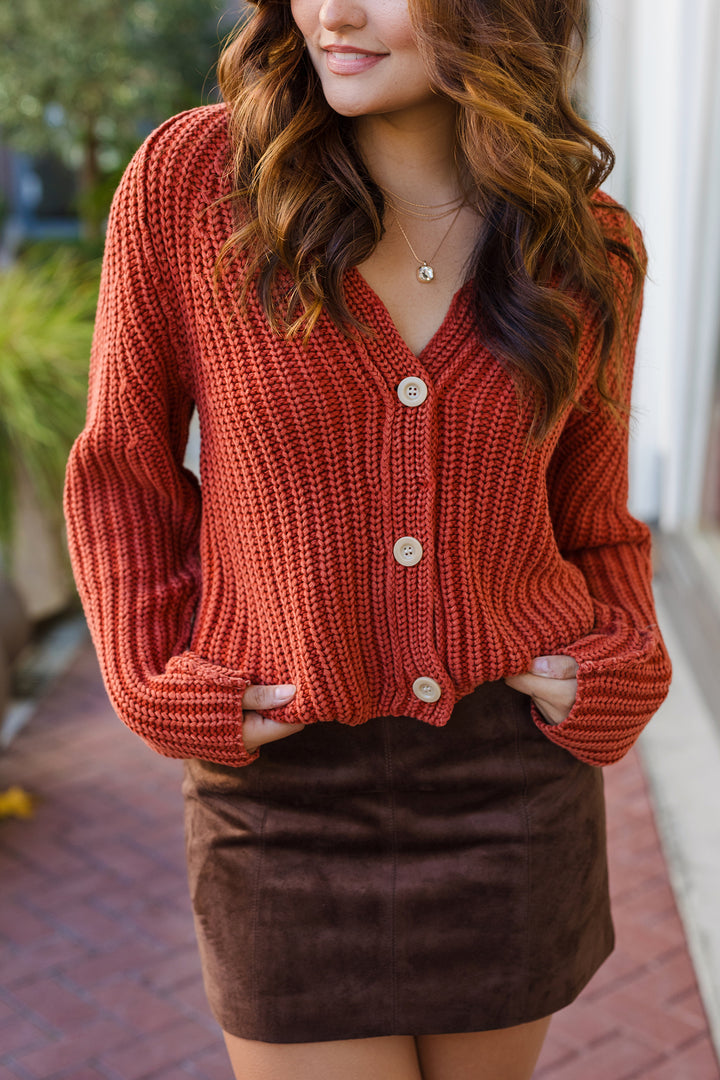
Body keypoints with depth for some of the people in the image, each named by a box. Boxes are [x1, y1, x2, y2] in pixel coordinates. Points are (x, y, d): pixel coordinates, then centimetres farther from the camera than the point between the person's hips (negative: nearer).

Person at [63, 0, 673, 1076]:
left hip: (516, 773, 3)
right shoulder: (188, 178, -10)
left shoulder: (588, 249, -3)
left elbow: (592, 518, 9)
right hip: (286, 778, -2)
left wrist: (621, 673, -8)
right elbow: (125, 465, 0)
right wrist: (158, 685, -9)